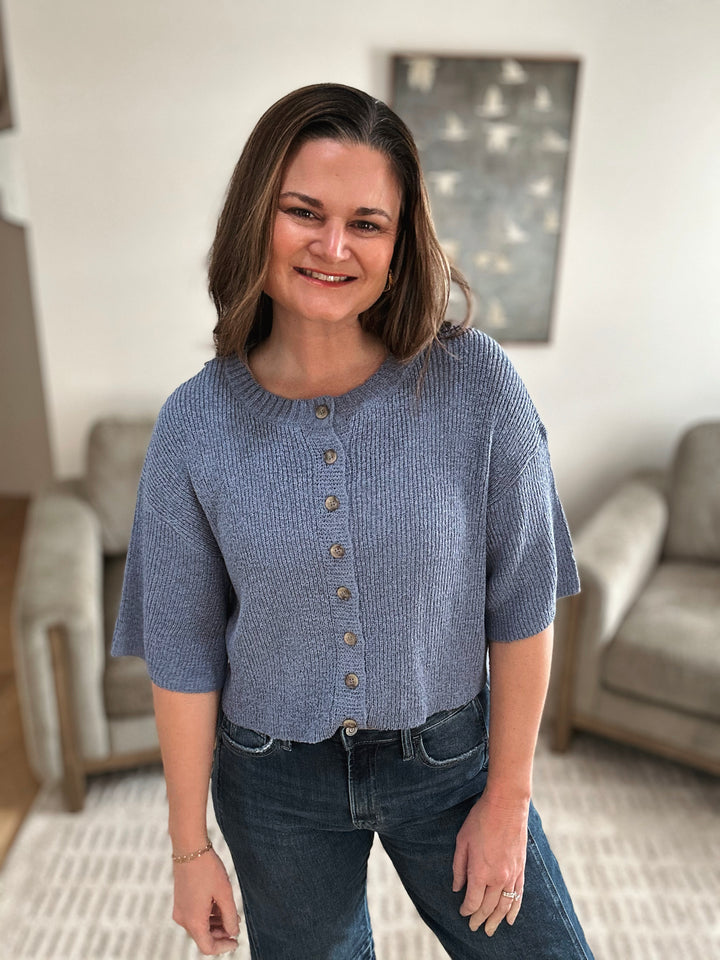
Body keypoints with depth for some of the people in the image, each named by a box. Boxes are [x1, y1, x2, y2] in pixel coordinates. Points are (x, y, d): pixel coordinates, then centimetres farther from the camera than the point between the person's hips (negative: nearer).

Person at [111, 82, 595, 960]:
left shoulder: (475, 383, -17)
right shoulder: (194, 425, -14)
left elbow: (521, 603, -10)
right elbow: (182, 651, -7)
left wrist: (508, 798, -4)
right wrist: (190, 845, 1)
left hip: (448, 756, 0)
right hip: (276, 781, 1)